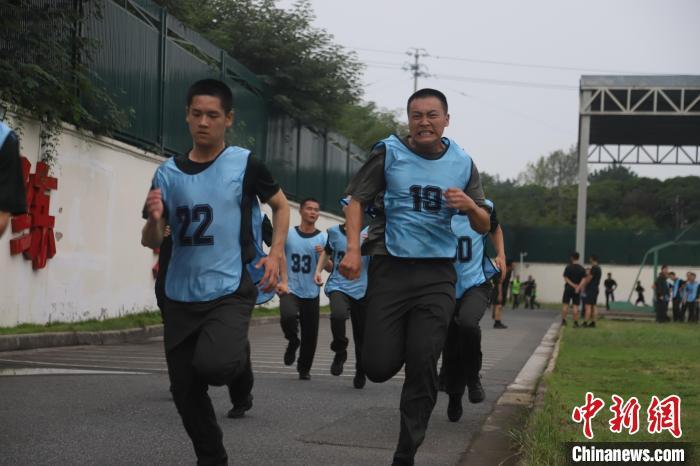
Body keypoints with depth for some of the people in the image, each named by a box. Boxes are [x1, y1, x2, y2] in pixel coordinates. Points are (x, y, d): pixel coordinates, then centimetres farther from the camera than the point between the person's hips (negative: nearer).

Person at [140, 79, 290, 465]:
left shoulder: (244, 163, -4)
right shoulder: (168, 172, 3)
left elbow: (281, 206, 11)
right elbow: (151, 242, 4)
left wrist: (275, 253, -3)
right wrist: (154, 219, -18)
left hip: (230, 291, -4)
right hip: (180, 296, 4)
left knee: (213, 364, -27)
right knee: (184, 391, 7)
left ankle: (239, 357, 10)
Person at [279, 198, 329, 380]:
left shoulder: (323, 238, 2)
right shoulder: (288, 234, 2)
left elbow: (330, 268, 0)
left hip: (311, 294, 1)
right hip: (290, 290, -1)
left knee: (310, 336, 5)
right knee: (288, 316, -30)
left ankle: (304, 369, 27)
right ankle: (293, 342, 2)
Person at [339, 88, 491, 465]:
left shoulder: (462, 163, 8)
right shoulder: (388, 152, 0)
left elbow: (484, 226, 11)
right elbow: (357, 200, 1)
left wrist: (470, 206, -12)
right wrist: (352, 249, -13)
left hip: (437, 274, 2)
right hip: (390, 268, -1)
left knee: (423, 367, -3)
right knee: (378, 367, -4)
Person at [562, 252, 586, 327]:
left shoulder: (568, 267, -5)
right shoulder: (582, 269, 1)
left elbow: (566, 279, -9)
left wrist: (573, 285, -10)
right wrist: (578, 287, -15)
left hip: (568, 288, -2)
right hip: (577, 290, 2)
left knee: (565, 304, 5)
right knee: (575, 306, 1)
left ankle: (563, 320, 2)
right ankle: (575, 322, -1)